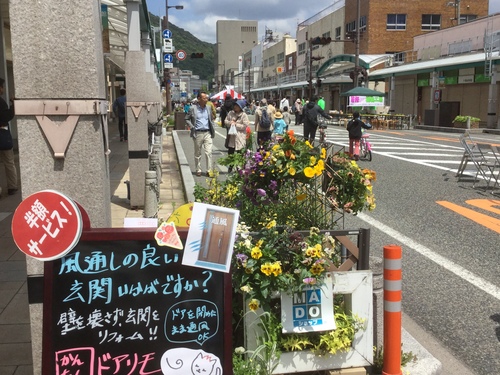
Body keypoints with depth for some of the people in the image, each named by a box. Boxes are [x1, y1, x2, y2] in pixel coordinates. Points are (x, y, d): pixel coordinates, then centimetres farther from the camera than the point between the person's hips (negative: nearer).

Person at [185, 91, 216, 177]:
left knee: (209, 152, -5)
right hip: (197, 133, -2)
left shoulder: (208, 108, 8)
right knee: (197, 153, 8)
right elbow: (187, 119, 4)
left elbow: (212, 118, 20)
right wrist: (192, 127, -8)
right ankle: (198, 170, 19)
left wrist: (212, 127, 7)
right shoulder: (193, 108, -3)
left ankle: (209, 170, -1)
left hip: (207, 133, 2)